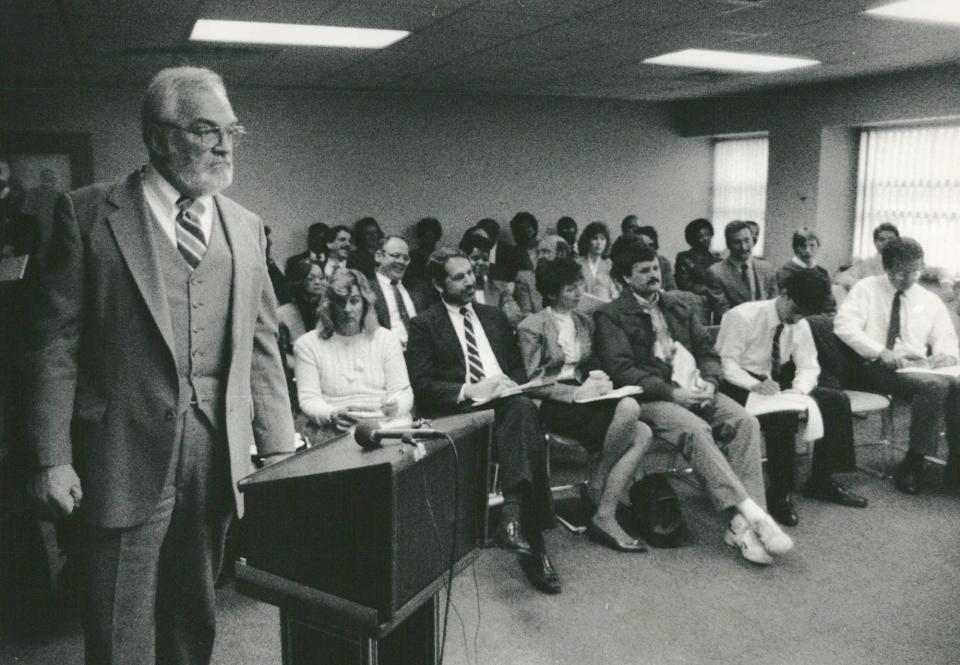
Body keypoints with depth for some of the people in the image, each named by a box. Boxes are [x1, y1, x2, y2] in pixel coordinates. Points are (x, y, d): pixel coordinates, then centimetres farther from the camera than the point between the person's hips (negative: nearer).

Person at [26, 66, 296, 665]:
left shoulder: (246, 227, 8)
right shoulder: (89, 214, -2)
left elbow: (262, 346, 8)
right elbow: (56, 344, -4)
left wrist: (279, 448, 5)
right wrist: (53, 458, -8)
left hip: (218, 456, 4)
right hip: (125, 456, -3)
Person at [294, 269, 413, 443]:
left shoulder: (387, 339, 16)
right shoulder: (307, 344, 11)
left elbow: (403, 392, 8)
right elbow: (308, 400, 2)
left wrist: (395, 407, -17)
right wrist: (332, 415, -21)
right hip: (335, 431, -2)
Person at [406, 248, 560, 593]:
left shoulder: (494, 316, 23)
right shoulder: (424, 325, 7)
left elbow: (518, 366, 25)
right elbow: (421, 386, -3)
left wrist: (513, 383, 1)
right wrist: (467, 391, -16)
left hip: (504, 401, 4)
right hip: (459, 412, -4)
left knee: (523, 407, -33)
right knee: (522, 412, -33)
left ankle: (515, 511, -35)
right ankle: (532, 542, -33)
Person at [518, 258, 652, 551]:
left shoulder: (584, 322, 18)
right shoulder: (532, 327, -2)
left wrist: (597, 378, 1)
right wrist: (576, 392, -17)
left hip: (581, 398, 7)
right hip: (552, 406, -7)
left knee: (642, 434, -21)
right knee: (629, 407, -30)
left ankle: (604, 518, -19)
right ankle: (598, 485, -9)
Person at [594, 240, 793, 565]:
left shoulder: (677, 306, 22)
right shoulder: (611, 316, 2)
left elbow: (707, 350, 19)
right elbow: (621, 369, -10)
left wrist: (709, 381, -4)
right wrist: (672, 393, -17)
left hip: (693, 389, 5)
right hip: (649, 398, -5)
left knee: (745, 421, -21)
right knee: (695, 429, -34)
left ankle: (742, 525, -25)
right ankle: (750, 512, -32)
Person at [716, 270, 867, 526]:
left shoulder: (799, 324, 3)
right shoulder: (742, 317, -16)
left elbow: (808, 365, 2)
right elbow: (727, 362, -20)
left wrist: (799, 390, -22)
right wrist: (755, 385, -37)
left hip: (777, 384, 7)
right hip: (740, 388, -7)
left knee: (837, 400, -6)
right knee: (784, 414, -34)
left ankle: (821, 481, 4)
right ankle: (779, 494, -20)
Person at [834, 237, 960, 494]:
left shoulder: (931, 300, 17)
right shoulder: (866, 288, 4)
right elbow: (844, 325, -10)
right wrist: (881, 352, -23)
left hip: (918, 367, 5)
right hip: (876, 367, -4)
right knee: (935, 385, -33)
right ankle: (913, 463, -22)